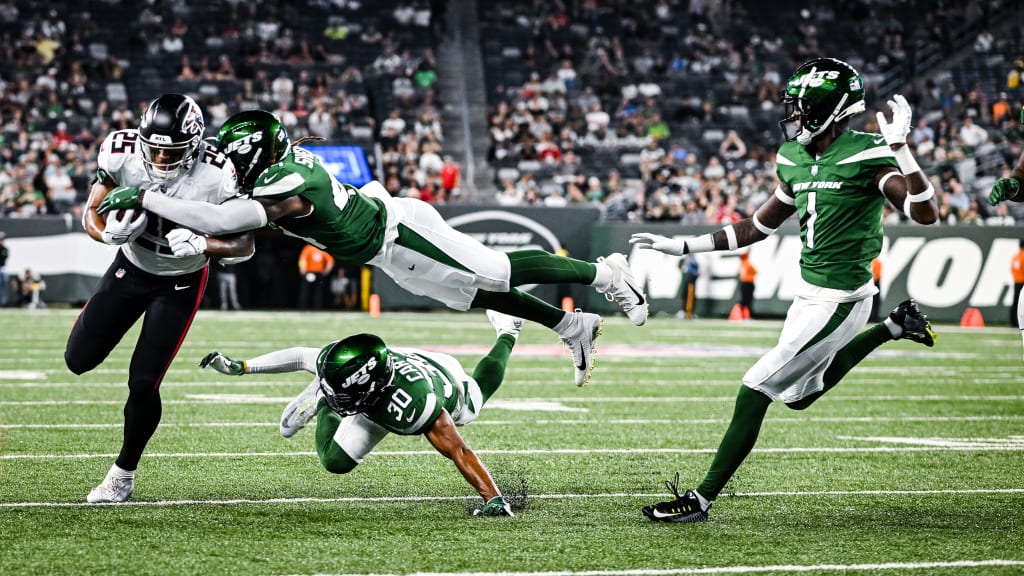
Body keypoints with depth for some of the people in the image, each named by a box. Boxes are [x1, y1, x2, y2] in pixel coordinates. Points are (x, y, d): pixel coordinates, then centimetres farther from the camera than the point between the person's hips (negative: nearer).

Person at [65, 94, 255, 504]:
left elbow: (243, 245, -21)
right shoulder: (122, 155, -24)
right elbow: (92, 214, -12)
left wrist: (200, 245, -40)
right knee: (79, 360, 4)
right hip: (131, 266, 3)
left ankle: (124, 473, 15)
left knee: (143, 384, -8)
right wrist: (110, 233, -35)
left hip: (180, 282, -3)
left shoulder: (216, 177, -30)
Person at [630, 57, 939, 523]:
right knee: (799, 394, 26)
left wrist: (900, 147, -33)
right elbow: (762, 225, 19)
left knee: (755, 391, -9)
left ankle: (702, 499, -1)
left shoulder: (866, 156, -17)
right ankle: (893, 328, 33)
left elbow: (926, 214, -26)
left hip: (839, 300, -9)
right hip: (811, 292, 9)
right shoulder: (795, 159, 7)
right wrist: (685, 247, 17)